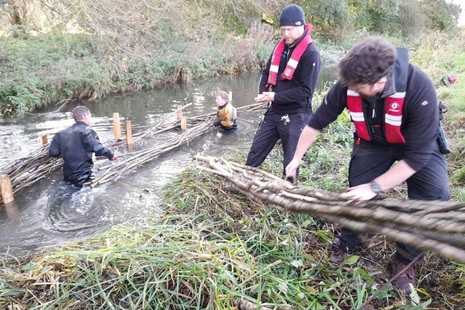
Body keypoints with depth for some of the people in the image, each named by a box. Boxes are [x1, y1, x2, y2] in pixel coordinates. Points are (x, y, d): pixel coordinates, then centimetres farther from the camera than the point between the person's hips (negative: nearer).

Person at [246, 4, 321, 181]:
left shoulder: (311, 53, -15)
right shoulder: (280, 46, 6)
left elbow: (306, 90, -19)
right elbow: (267, 71, 16)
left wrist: (275, 96, -19)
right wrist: (263, 92, -3)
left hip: (295, 116, -7)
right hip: (274, 112, 7)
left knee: (291, 161, 8)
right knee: (256, 150, 15)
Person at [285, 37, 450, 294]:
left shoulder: (419, 88, -39)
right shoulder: (347, 85, -30)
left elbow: (417, 155, -34)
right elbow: (317, 122, -14)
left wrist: (375, 187, -34)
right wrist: (296, 159, -7)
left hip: (418, 144, -2)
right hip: (373, 143, 2)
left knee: (435, 196, -19)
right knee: (356, 192, -3)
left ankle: (405, 260, 4)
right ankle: (348, 244, 26)